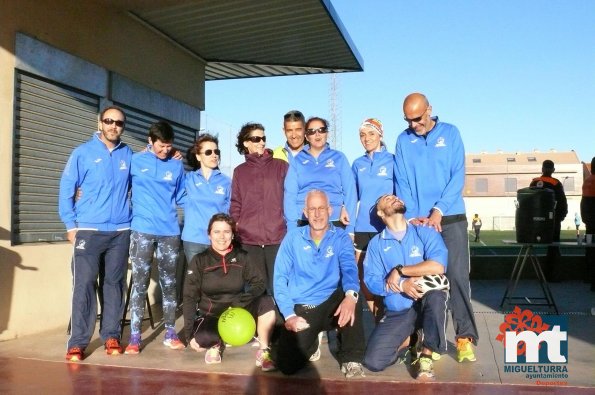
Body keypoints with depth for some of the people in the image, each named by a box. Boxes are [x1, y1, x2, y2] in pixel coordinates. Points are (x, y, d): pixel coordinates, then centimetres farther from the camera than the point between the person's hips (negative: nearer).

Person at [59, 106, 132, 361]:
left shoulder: (128, 155, 9)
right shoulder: (82, 153, 0)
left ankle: (111, 336, 18)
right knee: (84, 284, -5)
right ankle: (78, 342, 2)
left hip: (121, 231, 3)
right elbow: (66, 190, 0)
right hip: (89, 230, -3)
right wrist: (70, 225, -4)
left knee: (114, 284, 8)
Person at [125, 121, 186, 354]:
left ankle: (170, 333, 18)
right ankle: (134, 337, 4)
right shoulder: (135, 161, 3)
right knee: (139, 284, -2)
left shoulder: (177, 165, 9)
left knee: (169, 283, 8)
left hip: (170, 231, 2)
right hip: (142, 230, -2)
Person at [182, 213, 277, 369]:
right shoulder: (199, 261, -7)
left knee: (267, 302, -27)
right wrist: (189, 332, -17)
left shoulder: (242, 257, -3)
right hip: (211, 315, -1)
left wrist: (246, 297, -28)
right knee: (201, 339, -34)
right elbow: (189, 297, -9)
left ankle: (264, 352, -11)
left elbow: (259, 283, -5)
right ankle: (216, 344, 4)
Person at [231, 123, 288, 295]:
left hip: (277, 237, -1)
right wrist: (234, 232, 2)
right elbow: (235, 205, 11)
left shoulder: (281, 166, 9)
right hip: (249, 239, 2)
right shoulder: (240, 171, 13)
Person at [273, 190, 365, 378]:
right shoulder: (293, 238, 1)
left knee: (353, 295, -34)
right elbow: (280, 278, -1)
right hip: (300, 308, 1)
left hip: (329, 306, 0)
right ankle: (311, 342, 17)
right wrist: (289, 315, -13)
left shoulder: (341, 237, 0)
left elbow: (349, 269, -18)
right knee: (287, 365, -18)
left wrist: (351, 295, -41)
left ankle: (351, 359, -15)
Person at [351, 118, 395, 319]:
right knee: (364, 280, 5)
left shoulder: (392, 161, 0)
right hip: (362, 229, 4)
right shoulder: (357, 164, 11)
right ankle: (378, 320, 21)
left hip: (386, 228, -4)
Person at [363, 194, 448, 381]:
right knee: (373, 361, -16)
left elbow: (438, 266, -18)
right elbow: (371, 281, -7)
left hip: (427, 303, -1)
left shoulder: (425, 232, 0)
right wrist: (402, 285, -23)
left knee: (435, 293, -37)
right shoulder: (376, 243, 5)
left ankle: (426, 357, -17)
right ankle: (408, 338, 17)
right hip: (397, 312, 2)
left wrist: (399, 270, -13)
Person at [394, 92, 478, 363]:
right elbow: (402, 183, 3)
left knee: (457, 276, -6)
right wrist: (411, 216, -9)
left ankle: (465, 337, -2)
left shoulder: (450, 133, 3)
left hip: (451, 218, -2)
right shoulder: (403, 140, 7)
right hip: (417, 221, 2)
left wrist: (438, 211, -13)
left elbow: (458, 176, -4)